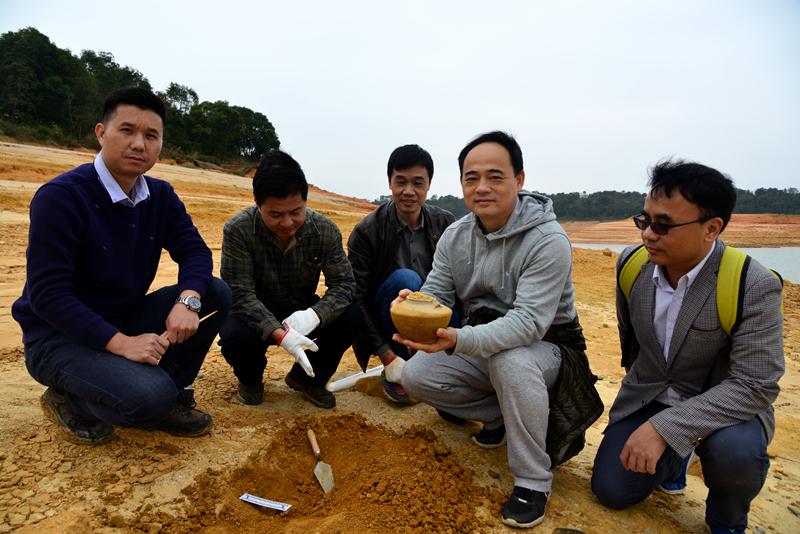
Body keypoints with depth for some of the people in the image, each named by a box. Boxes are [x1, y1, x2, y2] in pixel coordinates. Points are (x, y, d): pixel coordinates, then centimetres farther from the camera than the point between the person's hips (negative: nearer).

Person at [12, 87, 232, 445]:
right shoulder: (60, 197, -19)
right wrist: (120, 343, -30)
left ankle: (172, 393, 1)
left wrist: (188, 301, -26)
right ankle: (67, 401, 3)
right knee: (150, 399, -30)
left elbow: (194, 249, -4)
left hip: (126, 321, 7)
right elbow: (46, 293, -23)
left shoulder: (160, 196, 1)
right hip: (58, 337, -6)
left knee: (216, 293, -11)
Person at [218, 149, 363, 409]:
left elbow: (343, 284, -15)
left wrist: (313, 315, -36)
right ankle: (250, 379, 6)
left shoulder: (326, 231, -15)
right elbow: (241, 294, -24)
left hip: (301, 314, 2)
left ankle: (307, 377, 5)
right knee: (236, 336, -35)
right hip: (256, 316, -2)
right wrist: (279, 334, -39)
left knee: (351, 315, -24)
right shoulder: (238, 230, -22)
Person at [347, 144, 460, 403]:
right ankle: (394, 374, -14)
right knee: (405, 279, -33)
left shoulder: (446, 224, -3)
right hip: (384, 323, -2)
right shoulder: (366, 232, -13)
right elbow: (358, 299, -14)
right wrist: (387, 357, -20)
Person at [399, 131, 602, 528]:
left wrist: (459, 340, -48)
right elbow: (436, 296, -6)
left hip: (545, 346, -5)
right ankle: (499, 416, 12)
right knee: (415, 376, -12)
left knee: (511, 360, -38)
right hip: (484, 345, 6)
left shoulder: (548, 241, -24)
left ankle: (532, 481, -16)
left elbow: (528, 323, -32)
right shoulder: (455, 237, -4)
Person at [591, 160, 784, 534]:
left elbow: (755, 386, -28)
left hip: (722, 405, -4)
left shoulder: (753, 287, -25)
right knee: (610, 490, -1)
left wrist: (665, 427, -35)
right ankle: (676, 455, 29)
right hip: (646, 397, 4)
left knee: (735, 450, -36)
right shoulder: (632, 263, -10)